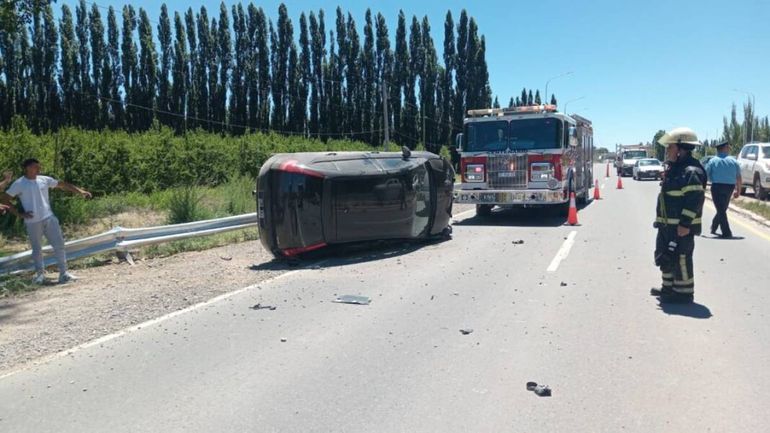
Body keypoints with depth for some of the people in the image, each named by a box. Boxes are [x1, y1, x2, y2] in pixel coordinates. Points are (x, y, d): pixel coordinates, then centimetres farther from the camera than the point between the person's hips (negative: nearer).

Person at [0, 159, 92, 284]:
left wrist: (80, 191, 5)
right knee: (37, 249, 7)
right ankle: (40, 273, 23)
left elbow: (62, 184, 12)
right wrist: (19, 214, -8)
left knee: (59, 245, 0)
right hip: (33, 222, -3)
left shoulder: (44, 180, 6)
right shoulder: (19, 184, -5)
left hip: (49, 218, 4)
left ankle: (63, 273, 5)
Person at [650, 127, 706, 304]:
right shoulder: (674, 169, 15)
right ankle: (669, 287, 31)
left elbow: (694, 200, -23)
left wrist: (685, 224, -24)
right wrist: (660, 219, 21)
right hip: (667, 224, 11)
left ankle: (684, 293, 9)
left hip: (682, 227, -11)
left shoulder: (691, 171, -17)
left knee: (681, 259, -2)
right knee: (664, 256, 18)